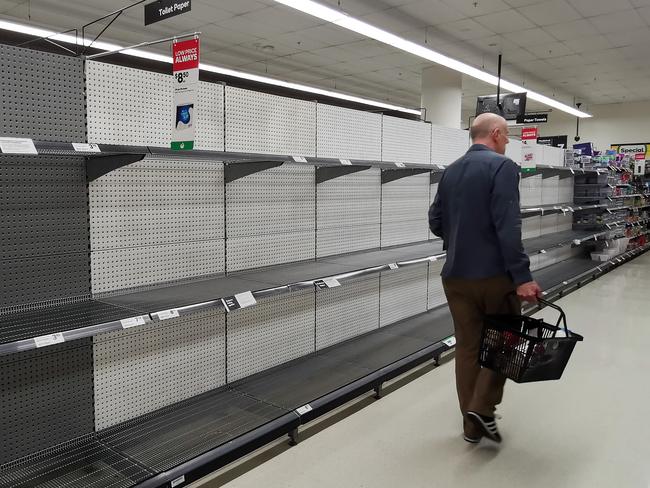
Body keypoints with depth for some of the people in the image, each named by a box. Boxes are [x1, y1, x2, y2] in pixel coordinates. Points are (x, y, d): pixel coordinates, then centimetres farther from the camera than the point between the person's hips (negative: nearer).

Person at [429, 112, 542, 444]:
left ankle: (472, 425, 21)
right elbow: (508, 227, -20)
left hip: (456, 275, 6)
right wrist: (522, 277, -20)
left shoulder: (450, 171, 10)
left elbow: (436, 223, 13)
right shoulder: (502, 166, -10)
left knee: (467, 346, 12)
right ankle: (483, 407, 5)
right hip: (494, 274, -6)